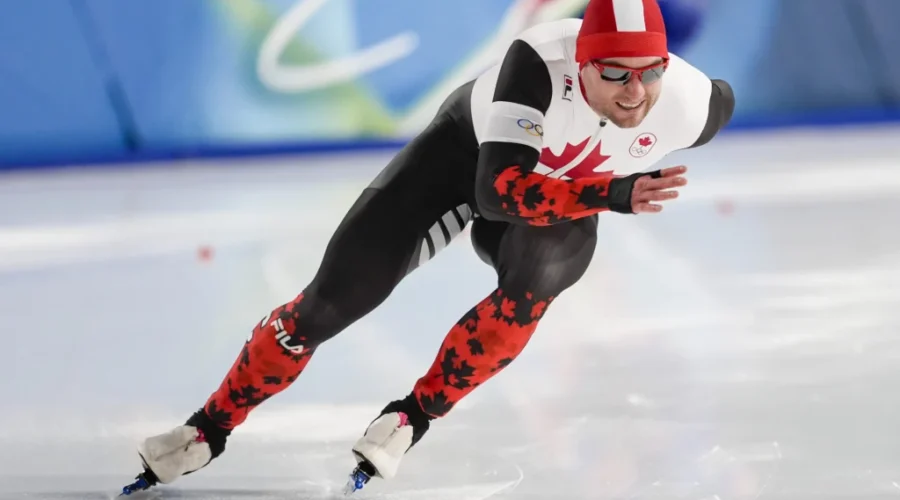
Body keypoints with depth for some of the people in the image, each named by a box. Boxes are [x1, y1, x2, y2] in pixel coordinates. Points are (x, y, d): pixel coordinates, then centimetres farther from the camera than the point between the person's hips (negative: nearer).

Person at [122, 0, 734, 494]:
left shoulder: (691, 106, -31)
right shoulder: (540, 61, -41)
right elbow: (497, 188, -46)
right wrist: (611, 195, -59)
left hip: (566, 198, 2)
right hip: (470, 149, -2)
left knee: (533, 281, -34)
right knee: (335, 296, -6)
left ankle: (412, 417, -14)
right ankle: (211, 425, 15)